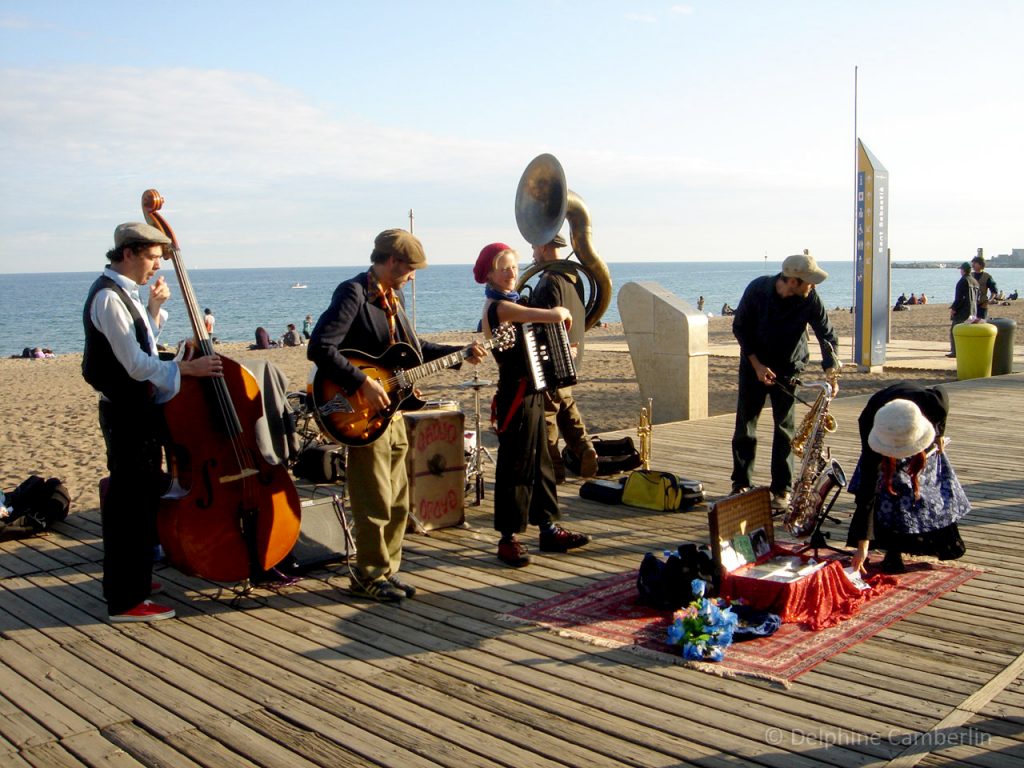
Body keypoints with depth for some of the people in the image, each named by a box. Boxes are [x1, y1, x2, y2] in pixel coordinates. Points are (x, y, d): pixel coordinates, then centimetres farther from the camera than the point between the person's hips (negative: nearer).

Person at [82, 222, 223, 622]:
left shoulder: (123, 292, 13)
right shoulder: (109, 297, -18)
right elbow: (136, 364, -22)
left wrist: (154, 307, 5)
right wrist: (185, 368, -16)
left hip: (138, 409, 10)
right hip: (127, 413, -10)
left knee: (139, 498, 19)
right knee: (131, 503, -6)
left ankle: (131, 578, 34)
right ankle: (126, 600, 2)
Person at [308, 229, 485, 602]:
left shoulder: (394, 297, 14)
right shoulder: (353, 293, -14)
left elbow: (412, 347, 25)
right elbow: (319, 347, -24)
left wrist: (461, 353, 18)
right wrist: (363, 383, -25)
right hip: (364, 415, -9)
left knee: (398, 502, 14)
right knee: (375, 504, -1)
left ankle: (386, 569, 27)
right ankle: (369, 576, 14)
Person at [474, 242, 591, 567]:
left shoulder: (508, 303, 14)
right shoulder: (499, 306, -17)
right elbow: (555, 315, -32)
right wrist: (563, 312, -15)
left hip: (531, 392, 10)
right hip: (516, 396, -10)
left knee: (540, 462, 14)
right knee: (515, 466, -3)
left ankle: (549, 528, 24)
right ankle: (508, 539, 6)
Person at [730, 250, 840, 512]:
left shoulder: (810, 299, -19)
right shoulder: (757, 289, -20)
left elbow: (827, 335, -13)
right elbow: (739, 328, -10)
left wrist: (830, 372, -27)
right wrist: (756, 364, -15)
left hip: (788, 368, 0)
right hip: (754, 364, 0)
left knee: (784, 426, -4)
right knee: (745, 423, 2)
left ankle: (781, 490, 3)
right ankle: (741, 484, 14)